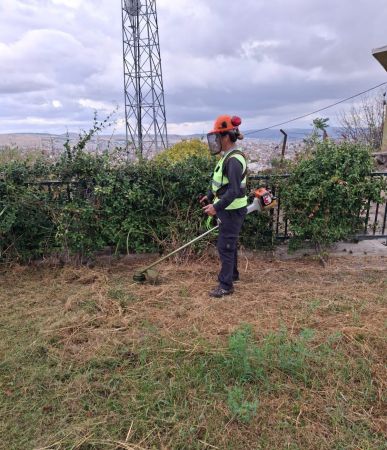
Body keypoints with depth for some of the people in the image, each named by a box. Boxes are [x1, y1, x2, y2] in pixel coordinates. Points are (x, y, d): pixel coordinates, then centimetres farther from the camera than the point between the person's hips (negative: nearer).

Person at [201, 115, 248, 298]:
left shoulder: (234, 160, -22)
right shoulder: (227, 156, 9)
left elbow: (234, 191, -28)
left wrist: (217, 207, -28)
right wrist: (210, 196, 23)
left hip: (232, 211, -10)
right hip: (228, 209, 10)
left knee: (225, 246, -3)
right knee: (230, 243, 21)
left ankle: (226, 285, 7)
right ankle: (232, 274, 38)